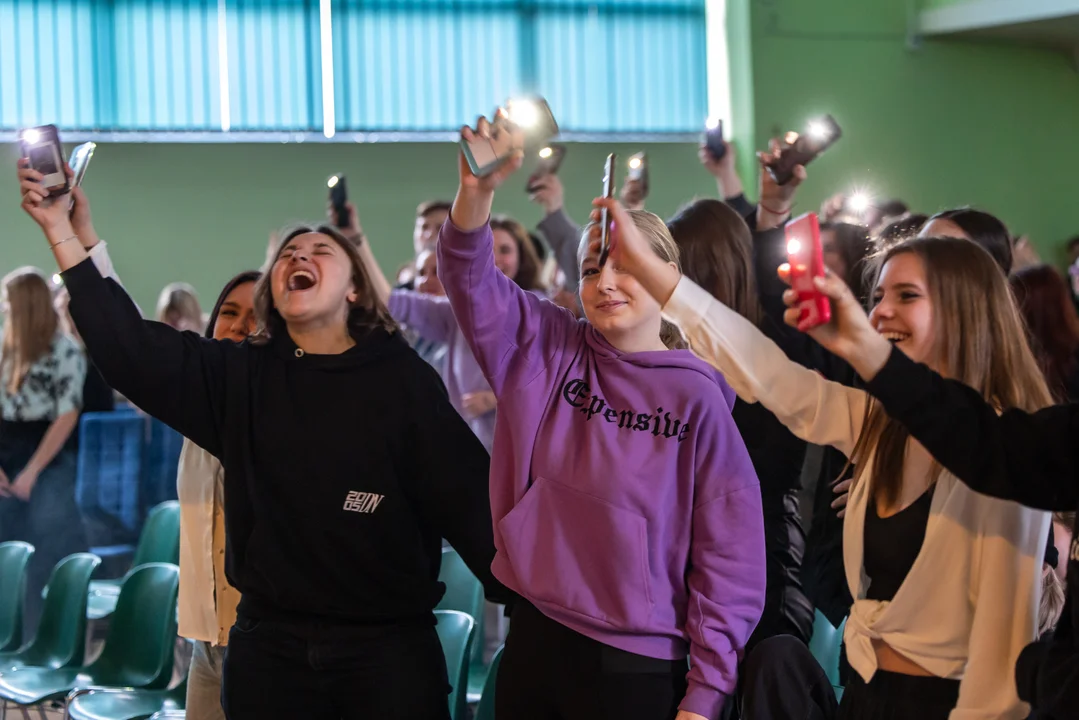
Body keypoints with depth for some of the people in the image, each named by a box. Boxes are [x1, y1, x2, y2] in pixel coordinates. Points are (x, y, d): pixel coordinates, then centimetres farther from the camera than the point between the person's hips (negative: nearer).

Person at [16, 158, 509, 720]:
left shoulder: (403, 379, -2)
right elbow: (127, 344, 0)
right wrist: (59, 229, -7)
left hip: (390, 645, -3)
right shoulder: (239, 377, 8)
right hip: (269, 643, 3)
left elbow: (468, 495, -6)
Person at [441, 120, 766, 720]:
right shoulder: (546, 350, 3)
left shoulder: (700, 399, -7)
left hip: (638, 668, -3)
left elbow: (729, 554, -6)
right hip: (533, 643, 4)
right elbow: (472, 280, -11)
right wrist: (478, 192, -30)